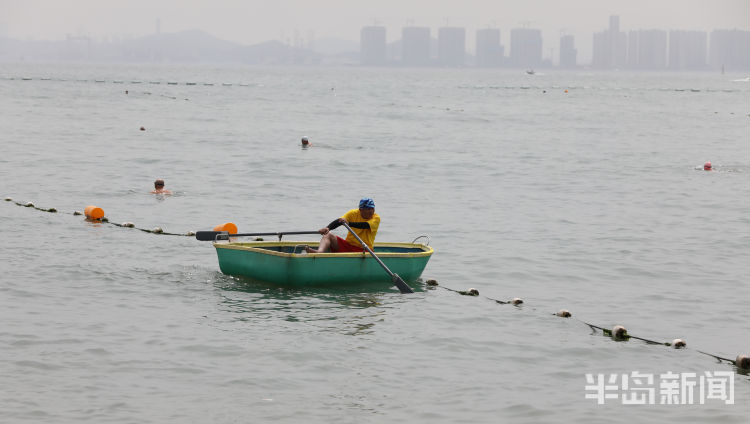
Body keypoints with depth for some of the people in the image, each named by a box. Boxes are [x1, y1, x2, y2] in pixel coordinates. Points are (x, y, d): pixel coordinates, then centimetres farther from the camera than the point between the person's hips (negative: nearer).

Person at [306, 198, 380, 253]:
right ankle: (320, 252, -45)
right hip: (348, 245, 3)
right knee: (328, 235, -18)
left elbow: (366, 225, -25)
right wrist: (327, 228, -33)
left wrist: (348, 223, -39)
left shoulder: (376, 218, -4)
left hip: (362, 250, -3)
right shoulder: (353, 213, 3)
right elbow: (338, 221, -12)